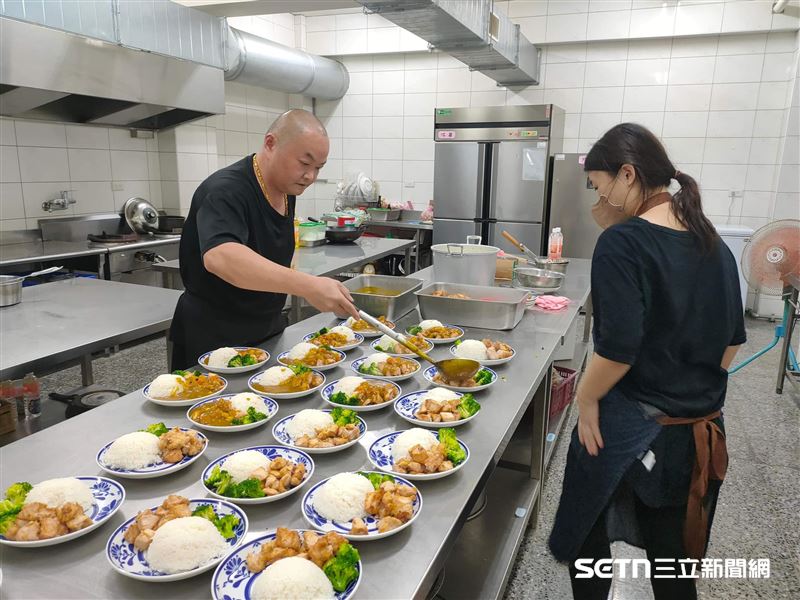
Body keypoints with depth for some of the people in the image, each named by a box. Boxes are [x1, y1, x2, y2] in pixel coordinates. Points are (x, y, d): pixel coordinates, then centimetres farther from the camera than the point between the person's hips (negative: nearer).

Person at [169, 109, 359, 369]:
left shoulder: (288, 188, 2)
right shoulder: (227, 191, -25)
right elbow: (219, 257, -44)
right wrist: (308, 285, -53)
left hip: (268, 329, 8)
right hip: (214, 338, -8)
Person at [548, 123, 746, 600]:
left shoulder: (622, 243, -18)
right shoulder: (715, 244, 4)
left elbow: (617, 348, -24)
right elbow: (732, 341, 10)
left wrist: (586, 400, -9)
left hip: (628, 426, -7)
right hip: (702, 430, 7)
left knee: (589, 540, 16)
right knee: (673, 553, 21)